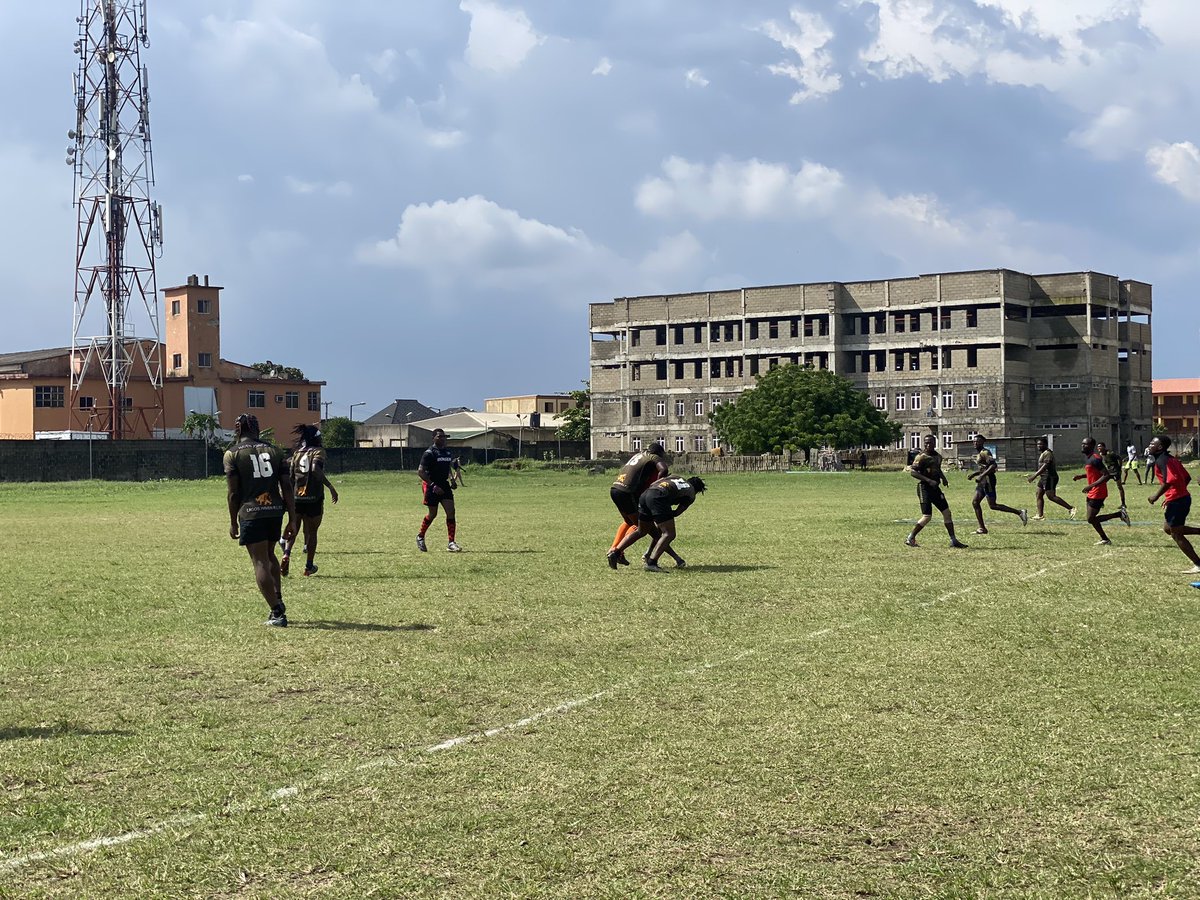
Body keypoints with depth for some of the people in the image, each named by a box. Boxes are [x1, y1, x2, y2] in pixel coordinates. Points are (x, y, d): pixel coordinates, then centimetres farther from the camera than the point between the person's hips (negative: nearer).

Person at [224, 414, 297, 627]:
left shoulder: (232, 454, 2)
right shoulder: (274, 450, 12)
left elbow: (232, 492, -3)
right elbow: (287, 486, 7)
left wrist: (233, 522, 5)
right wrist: (292, 520, 9)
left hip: (250, 513, -4)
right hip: (275, 511, 4)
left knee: (260, 563, -2)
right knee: (269, 555, 25)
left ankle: (277, 613, -6)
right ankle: (278, 600, 19)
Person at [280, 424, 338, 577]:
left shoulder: (297, 452, 9)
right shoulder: (318, 451, -6)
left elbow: (291, 476, 9)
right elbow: (316, 469, -25)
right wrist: (330, 487, -23)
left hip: (296, 497, 4)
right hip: (314, 498, -4)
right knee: (312, 531, 11)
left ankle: (287, 553, -14)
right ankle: (308, 566, 16)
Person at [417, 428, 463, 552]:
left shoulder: (448, 452, 9)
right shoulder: (429, 453, -12)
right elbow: (420, 471, -17)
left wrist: (452, 479, 8)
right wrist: (433, 485, -23)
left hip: (444, 485, 6)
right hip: (431, 486, -6)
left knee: (451, 511, -7)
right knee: (433, 514, 3)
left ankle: (451, 542, -5)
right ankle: (420, 536, 29)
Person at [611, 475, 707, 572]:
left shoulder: (677, 478, 34)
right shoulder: (691, 495, 18)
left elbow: (652, 484, 29)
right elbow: (677, 513, 13)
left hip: (644, 495, 7)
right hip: (658, 498, -7)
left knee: (640, 531, 23)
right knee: (669, 534, -3)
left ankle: (615, 552, 19)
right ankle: (651, 563, -17)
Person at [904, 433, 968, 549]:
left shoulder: (938, 456, 13)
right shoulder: (921, 457, -11)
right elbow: (912, 472, -19)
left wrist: (943, 478, 11)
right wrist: (929, 480, -24)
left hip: (935, 488, 8)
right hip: (924, 488, -8)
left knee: (947, 512, 5)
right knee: (927, 516, -12)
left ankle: (953, 541, 12)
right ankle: (910, 538, 3)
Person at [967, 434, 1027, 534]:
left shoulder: (984, 452, -13)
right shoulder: (978, 453, 18)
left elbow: (993, 465, -24)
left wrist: (981, 476, -28)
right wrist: (974, 474, 21)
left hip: (988, 480, -10)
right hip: (982, 481, 10)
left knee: (993, 505, -9)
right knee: (975, 503, 5)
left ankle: (1019, 512, -3)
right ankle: (982, 528, 6)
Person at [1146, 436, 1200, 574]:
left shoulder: (1161, 461, -15)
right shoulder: (1171, 459, 15)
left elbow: (1169, 480, -29)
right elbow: (1187, 477, 18)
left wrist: (1156, 495, -19)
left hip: (1176, 500, -10)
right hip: (1183, 497, 10)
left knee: (1176, 535, 1)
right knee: (1168, 528, 22)